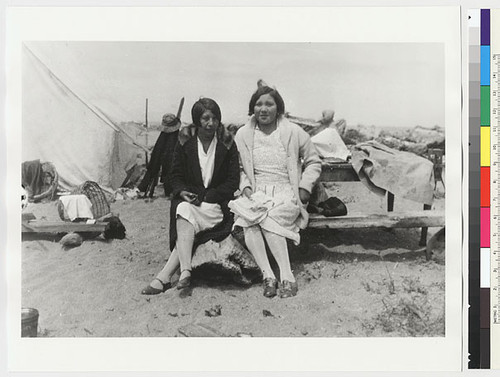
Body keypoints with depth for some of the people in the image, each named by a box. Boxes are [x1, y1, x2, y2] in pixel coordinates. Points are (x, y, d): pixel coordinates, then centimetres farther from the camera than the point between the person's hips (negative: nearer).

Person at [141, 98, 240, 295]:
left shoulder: (227, 143, 2)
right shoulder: (185, 142, 7)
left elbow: (233, 182, 0)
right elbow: (176, 176, 11)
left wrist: (204, 197, -10)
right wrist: (182, 192, -12)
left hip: (217, 203, -2)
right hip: (188, 199, 2)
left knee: (186, 214, -30)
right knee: (183, 211, -32)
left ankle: (163, 277, -34)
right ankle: (185, 272, -40)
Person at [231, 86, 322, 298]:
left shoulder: (294, 132, 3)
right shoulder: (243, 135, 10)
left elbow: (313, 162, 12)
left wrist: (305, 187, -2)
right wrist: (245, 187, -2)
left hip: (286, 193, -2)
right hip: (256, 193, 2)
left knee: (268, 219, -34)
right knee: (247, 220, -31)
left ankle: (287, 276, -30)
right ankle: (267, 275, -31)